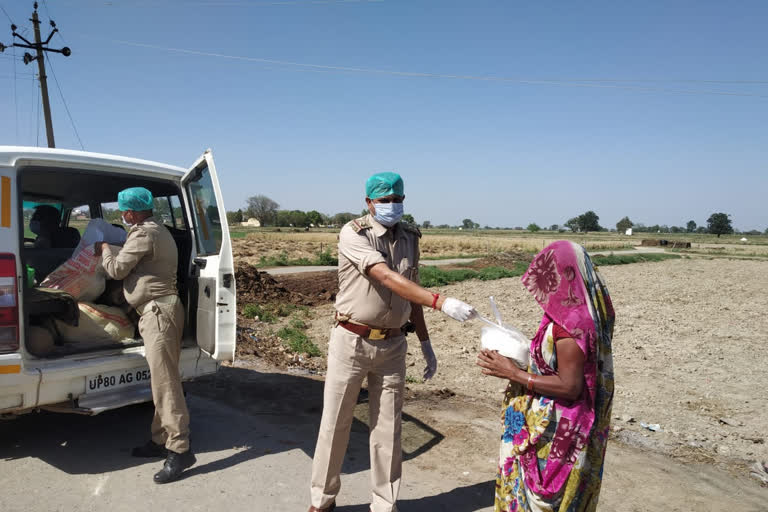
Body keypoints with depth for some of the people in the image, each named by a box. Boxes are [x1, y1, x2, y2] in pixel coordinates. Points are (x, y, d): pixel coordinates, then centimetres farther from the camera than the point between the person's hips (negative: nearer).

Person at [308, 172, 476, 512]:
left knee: (388, 430, 10)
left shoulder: (409, 238, 6)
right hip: (352, 341, -4)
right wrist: (442, 303, -37)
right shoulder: (353, 235, -13)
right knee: (335, 424, 9)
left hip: (392, 345, 4)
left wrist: (426, 343, 13)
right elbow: (388, 278, -27)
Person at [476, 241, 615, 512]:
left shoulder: (569, 325, -27)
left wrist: (514, 373, -22)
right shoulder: (581, 314, 2)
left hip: (554, 432, -9)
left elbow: (569, 386, -26)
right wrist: (527, 359, 7)